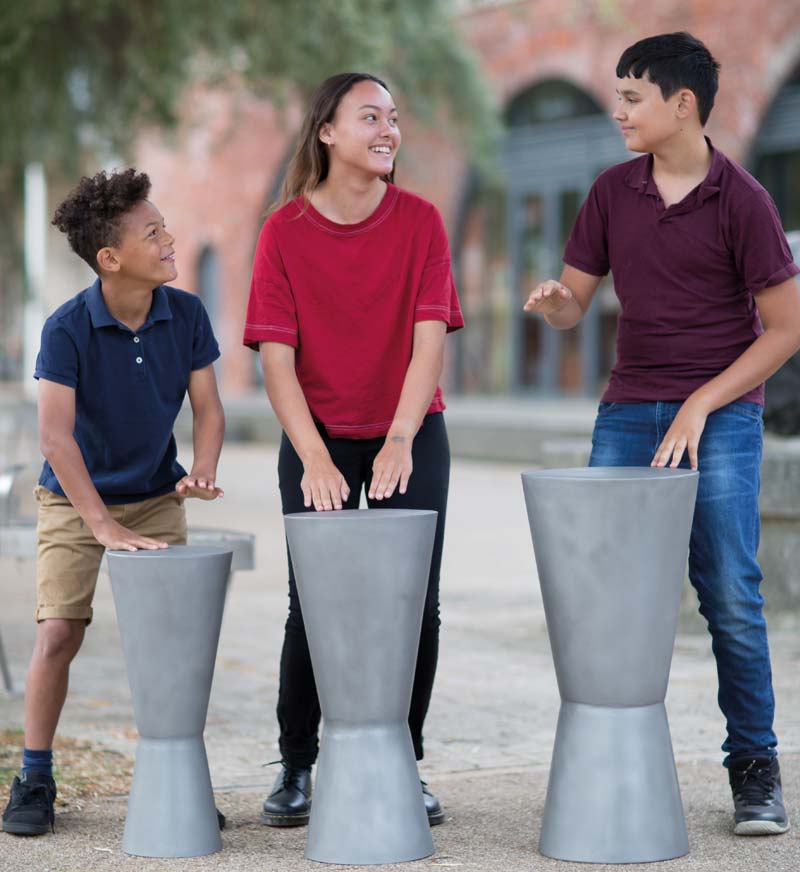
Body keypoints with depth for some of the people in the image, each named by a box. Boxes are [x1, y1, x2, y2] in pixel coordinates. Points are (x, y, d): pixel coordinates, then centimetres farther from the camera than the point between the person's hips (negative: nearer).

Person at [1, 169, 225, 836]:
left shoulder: (186, 316, -9)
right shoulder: (67, 329, -21)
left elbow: (208, 406, -4)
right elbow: (55, 436, -27)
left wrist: (203, 471, -24)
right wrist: (105, 526, -32)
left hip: (157, 500, 3)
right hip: (73, 503, -3)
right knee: (58, 634, -11)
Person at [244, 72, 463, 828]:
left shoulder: (419, 221, -4)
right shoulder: (285, 230, -6)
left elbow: (429, 339, -10)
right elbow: (277, 355, -10)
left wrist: (399, 442, -20)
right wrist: (315, 459, -19)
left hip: (410, 437, 1)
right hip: (318, 438, -1)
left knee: (414, 602, 0)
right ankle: (296, 766, 16)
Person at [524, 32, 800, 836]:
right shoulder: (612, 193, 7)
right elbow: (573, 304, 12)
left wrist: (701, 405, -11)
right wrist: (551, 302, -13)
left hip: (719, 414, -4)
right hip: (628, 409, 4)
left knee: (730, 595, -6)